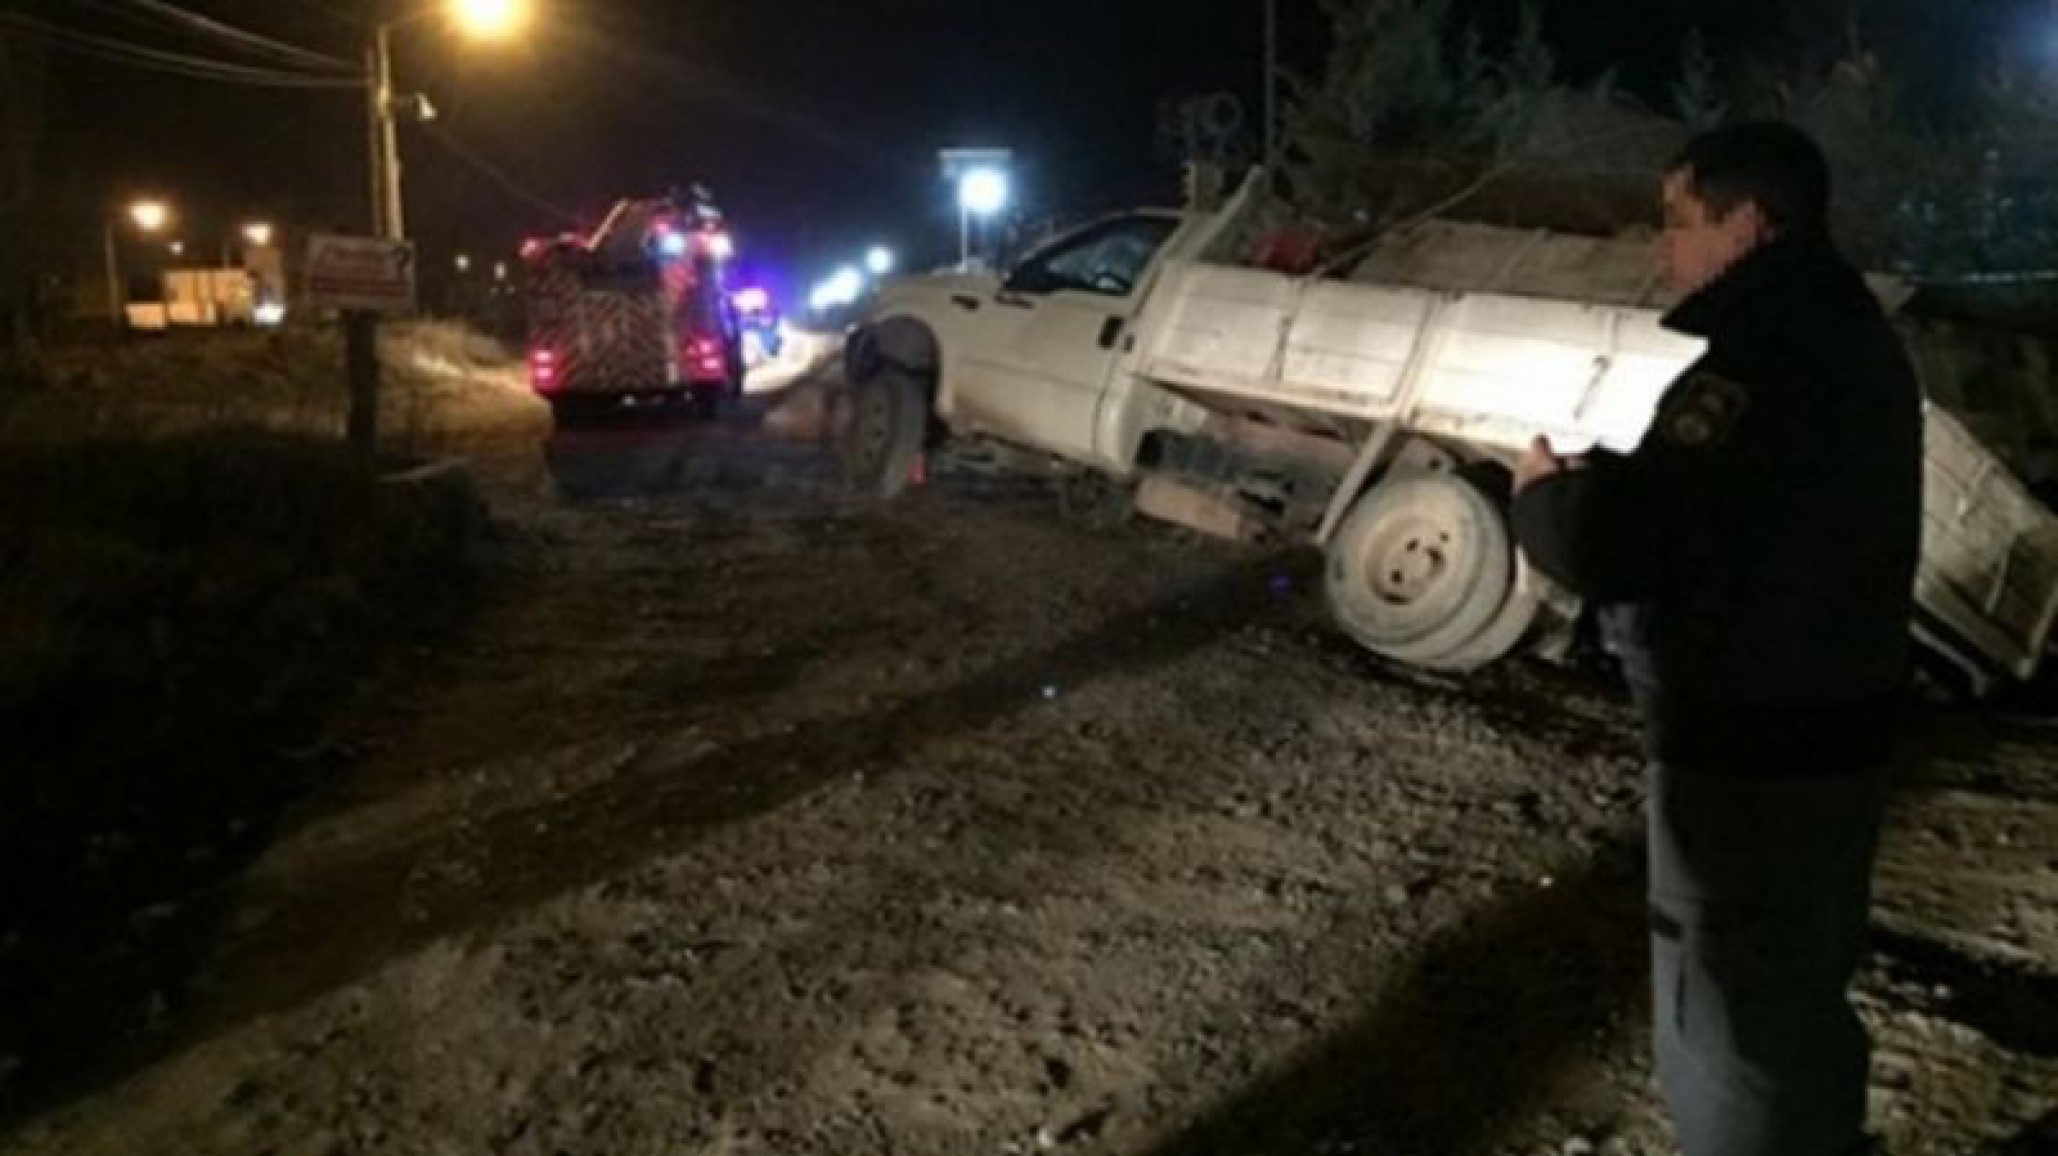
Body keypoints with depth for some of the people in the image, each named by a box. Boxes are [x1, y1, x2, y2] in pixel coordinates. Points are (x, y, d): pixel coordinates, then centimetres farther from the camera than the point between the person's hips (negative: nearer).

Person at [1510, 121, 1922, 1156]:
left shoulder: (1760, 359, -25)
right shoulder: (1847, 337, 8)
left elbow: (1610, 550, -29)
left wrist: (1544, 490, -9)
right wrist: (1606, 479, 4)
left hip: (1749, 751, -10)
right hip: (1835, 722, 10)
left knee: (1730, 1031, 5)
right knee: (1803, 995, 27)